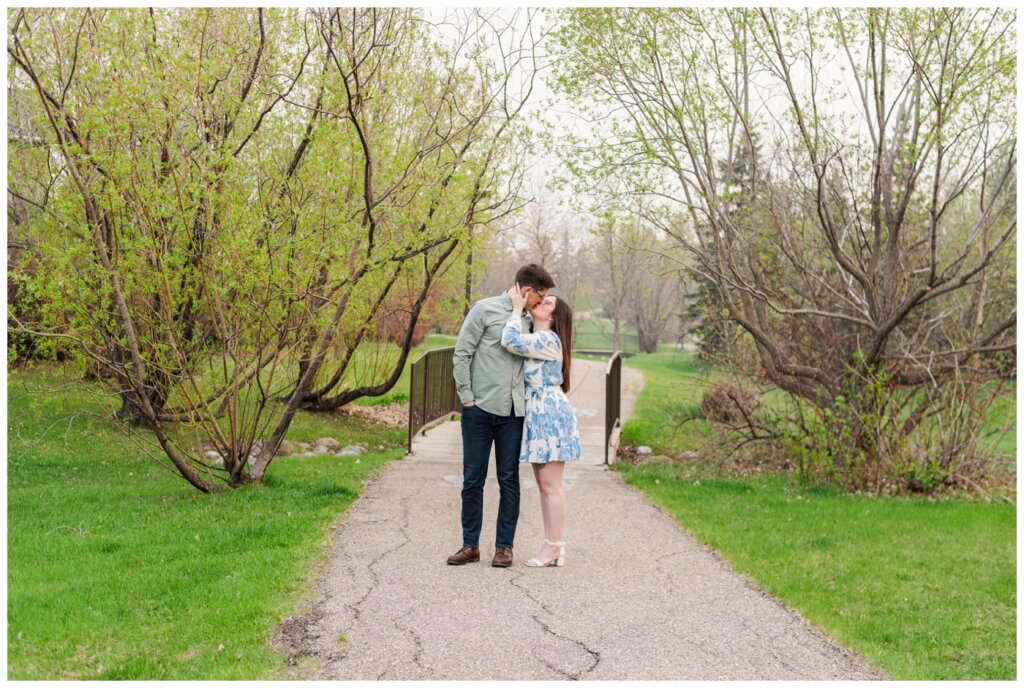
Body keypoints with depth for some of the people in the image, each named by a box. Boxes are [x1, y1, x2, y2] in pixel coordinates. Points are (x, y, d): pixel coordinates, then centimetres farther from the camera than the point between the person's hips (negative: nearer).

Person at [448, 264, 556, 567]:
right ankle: (470, 545, 14)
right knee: (473, 479, 4)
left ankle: (504, 546, 13)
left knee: (509, 480, 5)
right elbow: (461, 354, -3)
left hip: (513, 412, 4)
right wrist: (467, 397, -7)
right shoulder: (485, 309, -3)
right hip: (480, 407, -3)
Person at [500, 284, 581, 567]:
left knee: (550, 485, -7)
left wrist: (517, 307, -12)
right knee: (544, 485, 10)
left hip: (550, 416, -10)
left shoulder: (548, 339, -11)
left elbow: (511, 340, -23)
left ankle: (554, 548, -3)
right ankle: (553, 547, 15)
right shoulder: (536, 339, 20)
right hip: (537, 416, 10)